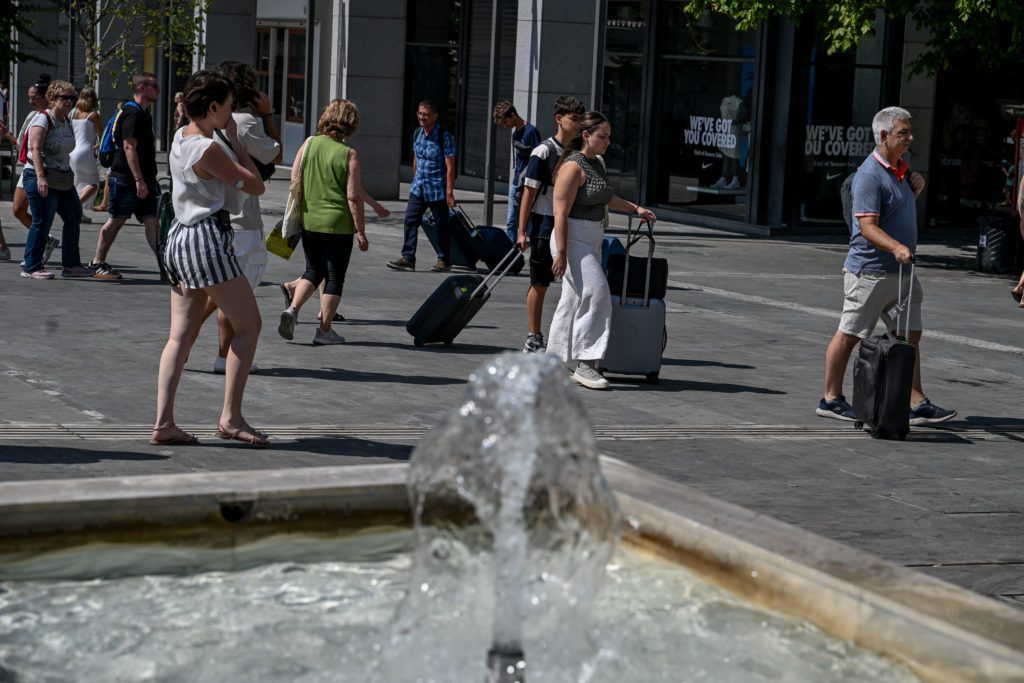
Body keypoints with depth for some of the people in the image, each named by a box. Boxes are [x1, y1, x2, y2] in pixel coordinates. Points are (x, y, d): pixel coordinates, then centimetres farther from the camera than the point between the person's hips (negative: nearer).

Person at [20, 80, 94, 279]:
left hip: (63, 179, 9)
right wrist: (41, 177, -29)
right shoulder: (43, 119, -10)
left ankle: (71, 265, 15)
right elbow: (36, 148, -20)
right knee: (42, 223, -7)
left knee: (74, 218, 8)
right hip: (42, 179, -9)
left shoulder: (66, 121, 16)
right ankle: (30, 268, 0)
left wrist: (69, 176, 21)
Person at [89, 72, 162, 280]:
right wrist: (139, 180, -24)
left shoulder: (143, 114, 18)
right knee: (116, 221, -1)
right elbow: (129, 147, -20)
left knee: (152, 221, 1)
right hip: (126, 179, -9)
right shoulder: (132, 113, -13)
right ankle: (98, 264, 9)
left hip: (143, 180, 9)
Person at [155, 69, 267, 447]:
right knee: (248, 325, 1)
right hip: (206, 239, -9)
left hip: (179, 237, 9)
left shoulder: (181, 136, 12)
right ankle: (231, 417, -2)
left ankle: (163, 423, 1)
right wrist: (235, 140, -2)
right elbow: (256, 186, -8)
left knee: (181, 335, 7)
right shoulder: (209, 150, -17)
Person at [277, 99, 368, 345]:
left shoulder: (309, 144, -1)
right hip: (338, 224, -4)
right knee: (334, 278, 8)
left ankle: (292, 309, -1)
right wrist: (360, 232, -6)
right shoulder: (349, 155, -12)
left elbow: (294, 181, 5)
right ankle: (324, 330, 11)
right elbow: (354, 198, -13)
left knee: (313, 271, 20)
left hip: (309, 221, 4)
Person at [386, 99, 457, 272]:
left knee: (442, 225, 6)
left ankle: (444, 261, 16)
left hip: (437, 190, -6)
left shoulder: (444, 137, -13)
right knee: (410, 220, -4)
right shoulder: (418, 134, 7)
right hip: (418, 188, 6)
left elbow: (450, 166, -14)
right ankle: (408, 258, -2)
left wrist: (449, 192, -18)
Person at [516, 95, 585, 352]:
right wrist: (522, 231, -12)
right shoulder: (544, 151, -10)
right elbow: (529, 192, -9)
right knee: (540, 284, 3)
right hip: (545, 226, -5)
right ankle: (533, 339, 12)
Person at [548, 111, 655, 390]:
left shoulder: (597, 164, 13)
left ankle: (555, 359, 18)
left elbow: (605, 197, 32)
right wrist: (561, 253, -24)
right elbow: (561, 213, -20)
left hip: (591, 239, 9)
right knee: (596, 294, -16)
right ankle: (585, 363, -15)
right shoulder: (573, 167, -15)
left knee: (574, 299, 11)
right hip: (573, 238, -9)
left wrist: (635, 208, 30)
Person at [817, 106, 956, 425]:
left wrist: (914, 189, 6)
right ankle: (831, 399, 13)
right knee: (849, 335, 2)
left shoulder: (899, 168, 13)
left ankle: (917, 404, 9)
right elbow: (867, 226, -24)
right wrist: (896, 247, -39)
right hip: (870, 270, -9)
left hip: (899, 271, 9)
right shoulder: (870, 175, -17)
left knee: (910, 335, 6)